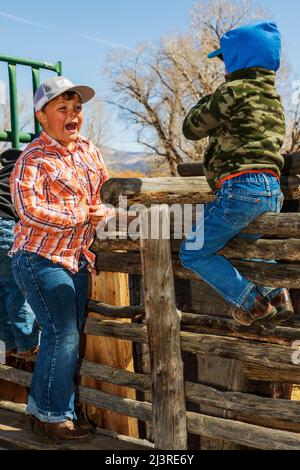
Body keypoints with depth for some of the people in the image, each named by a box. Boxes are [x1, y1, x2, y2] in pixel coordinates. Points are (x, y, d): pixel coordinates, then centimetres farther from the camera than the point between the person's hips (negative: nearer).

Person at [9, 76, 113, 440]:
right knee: (63, 334, -9)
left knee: (70, 335, 12)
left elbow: (105, 189, 22)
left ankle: (40, 407, 29)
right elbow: (29, 209, -24)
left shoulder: (89, 151, 10)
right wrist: (83, 216, -20)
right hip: (41, 259, -8)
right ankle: (53, 414, 10)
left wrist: (106, 211, 0)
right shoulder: (34, 158, -13)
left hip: (77, 260, 8)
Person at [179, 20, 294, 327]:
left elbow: (191, 129, 4)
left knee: (193, 253, 3)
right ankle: (275, 294, 5)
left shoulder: (234, 91, -5)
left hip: (241, 187, -9)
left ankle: (251, 301, -2)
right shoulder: (273, 97, 20)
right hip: (272, 190, 9)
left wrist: (205, 102, 20)